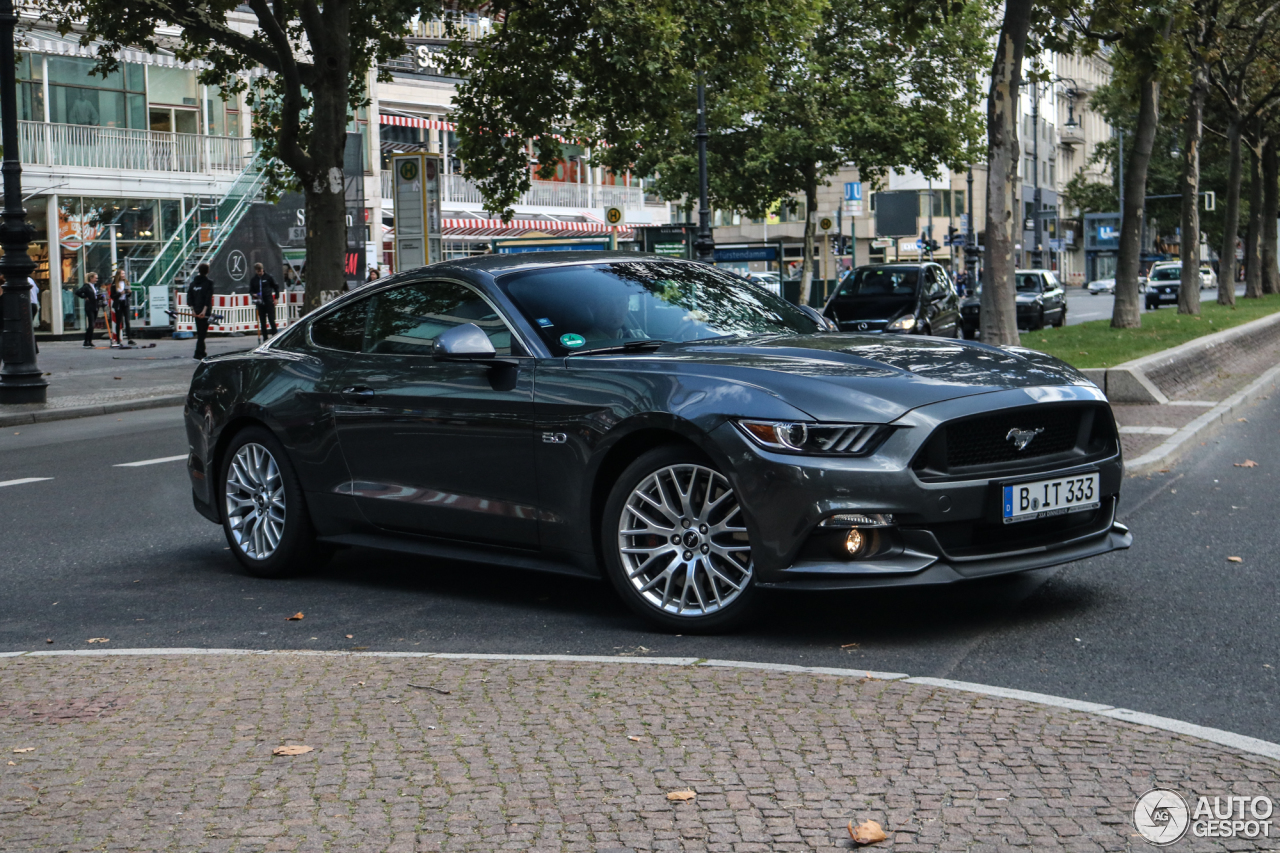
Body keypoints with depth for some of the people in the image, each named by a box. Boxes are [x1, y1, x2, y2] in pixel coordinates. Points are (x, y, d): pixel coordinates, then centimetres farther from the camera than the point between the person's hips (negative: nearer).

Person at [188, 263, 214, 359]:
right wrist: (205, 310, -18)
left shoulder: (193, 282, 10)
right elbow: (208, 297, -15)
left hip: (196, 311, 6)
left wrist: (192, 309, 2)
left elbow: (189, 296, 5)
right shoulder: (208, 282, -6)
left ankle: (202, 352, 23)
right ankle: (198, 354, -12)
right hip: (205, 311, -6)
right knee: (202, 332, -6)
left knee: (200, 331, 16)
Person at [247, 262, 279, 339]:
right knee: (262, 322, 4)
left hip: (269, 302, -3)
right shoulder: (253, 280, 9)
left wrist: (276, 298, 1)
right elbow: (251, 290, 14)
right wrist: (253, 294, -10)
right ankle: (265, 339, 9)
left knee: (271, 321, -6)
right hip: (260, 303, 3)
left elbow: (276, 287, 8)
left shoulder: (268, 277, 2)